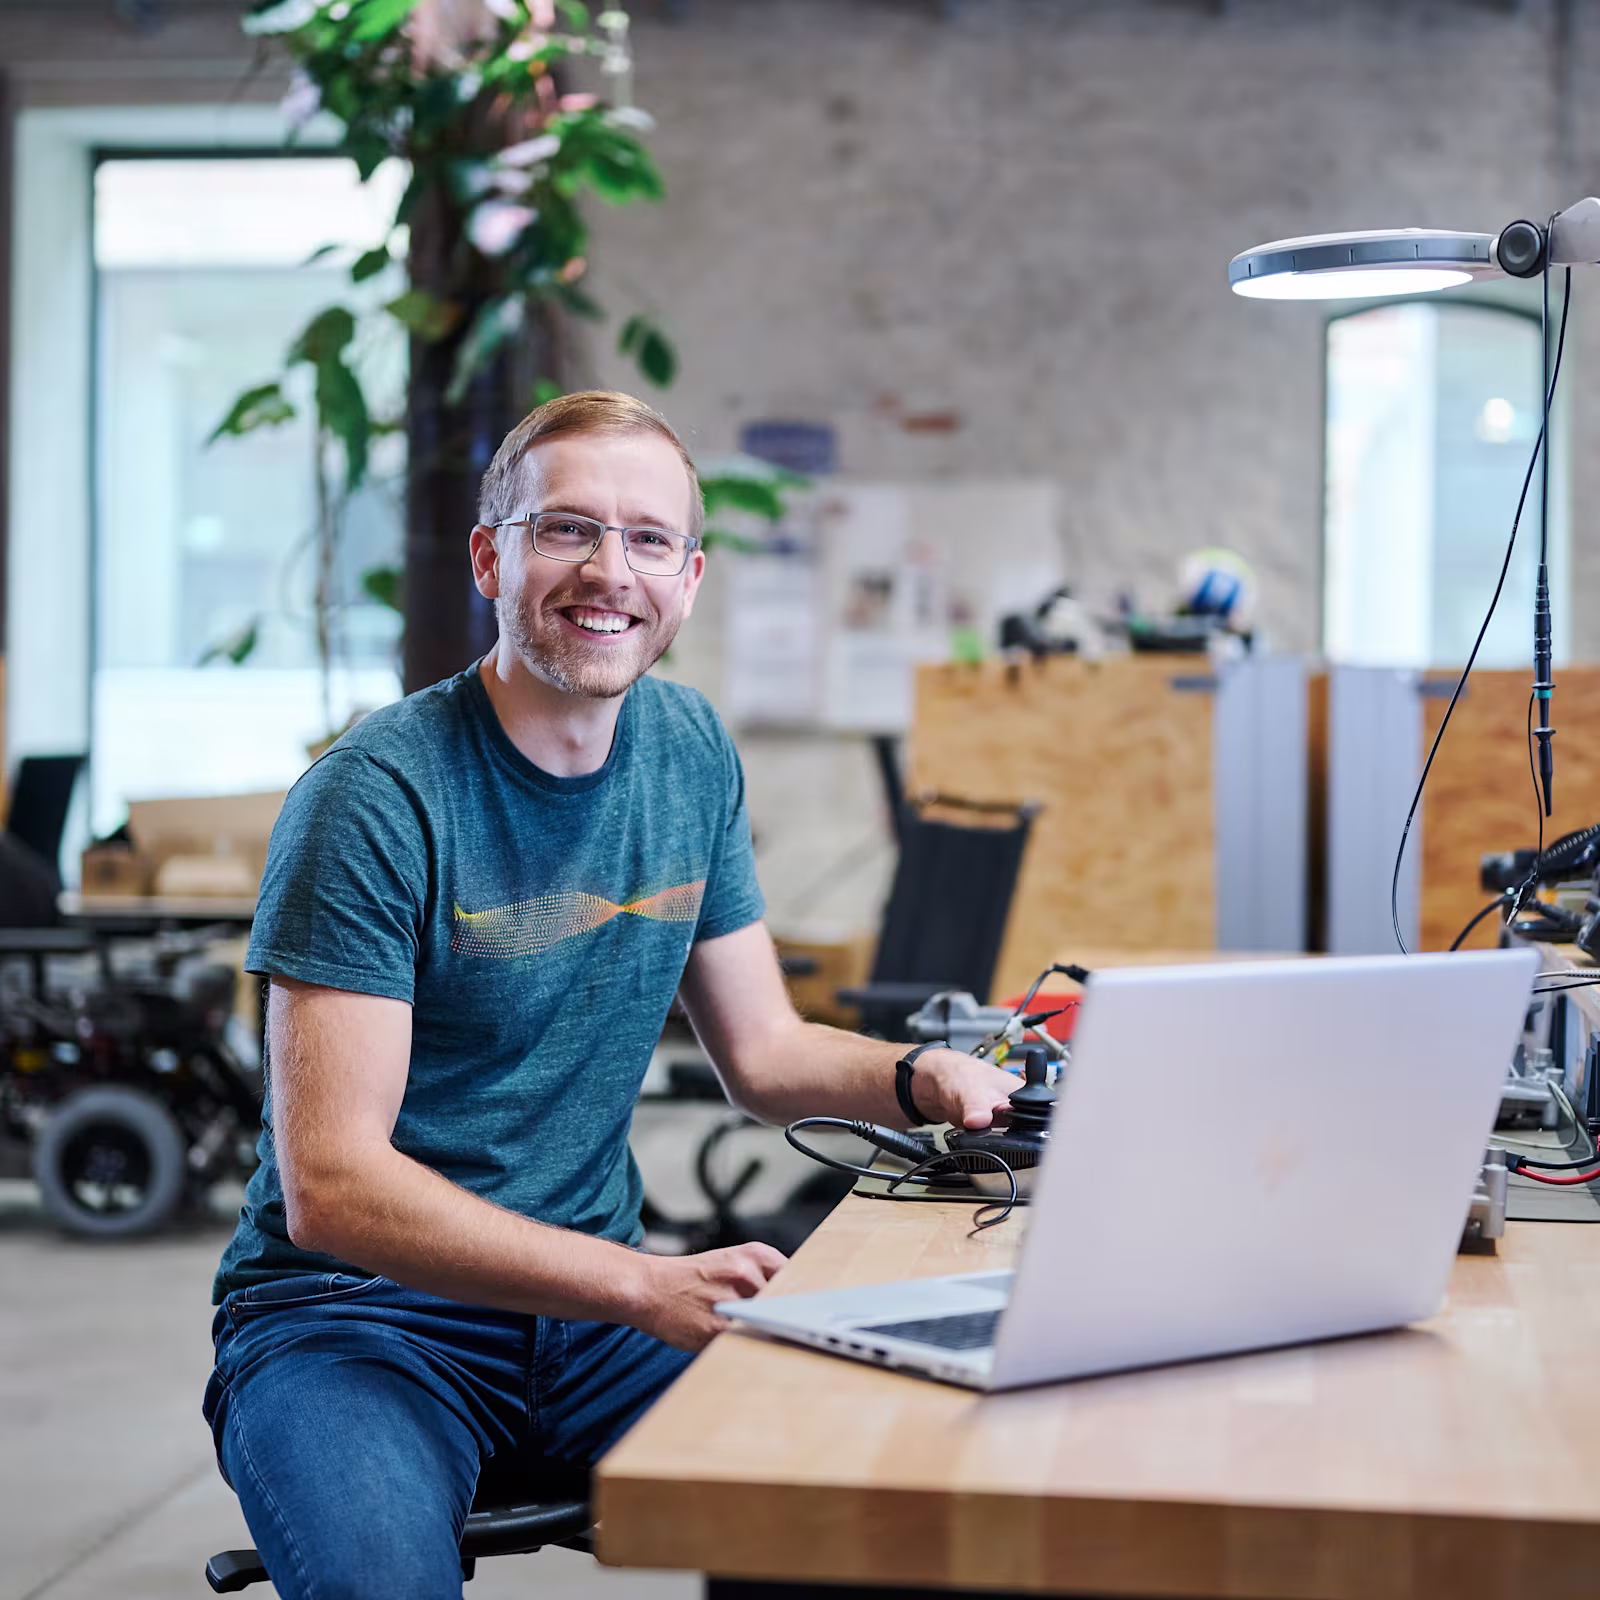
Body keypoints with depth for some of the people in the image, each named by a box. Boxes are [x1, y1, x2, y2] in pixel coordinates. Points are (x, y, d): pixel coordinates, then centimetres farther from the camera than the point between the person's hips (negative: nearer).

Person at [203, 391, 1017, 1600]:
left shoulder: (690, 753, 6)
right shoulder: (377, 797, -15)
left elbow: (764, 1051, 15)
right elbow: (330, 1185, -21)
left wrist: (923, 1078, -7)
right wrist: (642, 1285, -30)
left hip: (590, 1308, 6)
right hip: (363, 1313, -5)